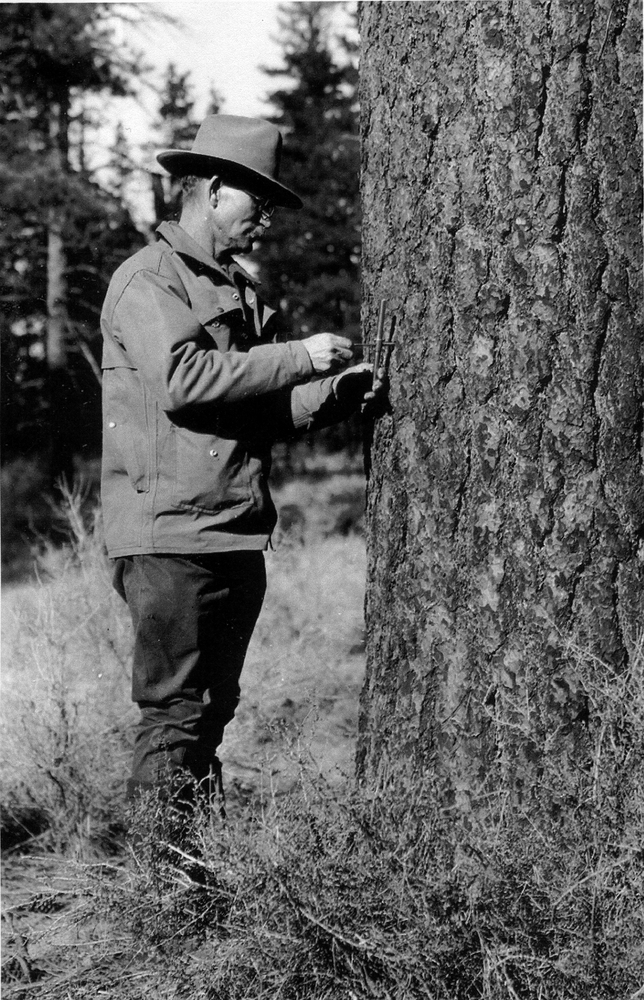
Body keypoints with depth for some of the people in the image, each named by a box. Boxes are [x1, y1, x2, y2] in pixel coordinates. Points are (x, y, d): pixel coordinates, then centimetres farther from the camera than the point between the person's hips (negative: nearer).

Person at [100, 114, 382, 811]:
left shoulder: (239, 289, 22)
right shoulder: (149, 280, -5)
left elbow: (263, 409, 21)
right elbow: (183, 381, -21)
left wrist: (336, 393, 4)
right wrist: (298, 358, -16)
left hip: (238, 536, 9)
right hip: (169, 535, -9)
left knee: (212, 708, 12)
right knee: (173, 712, -8)